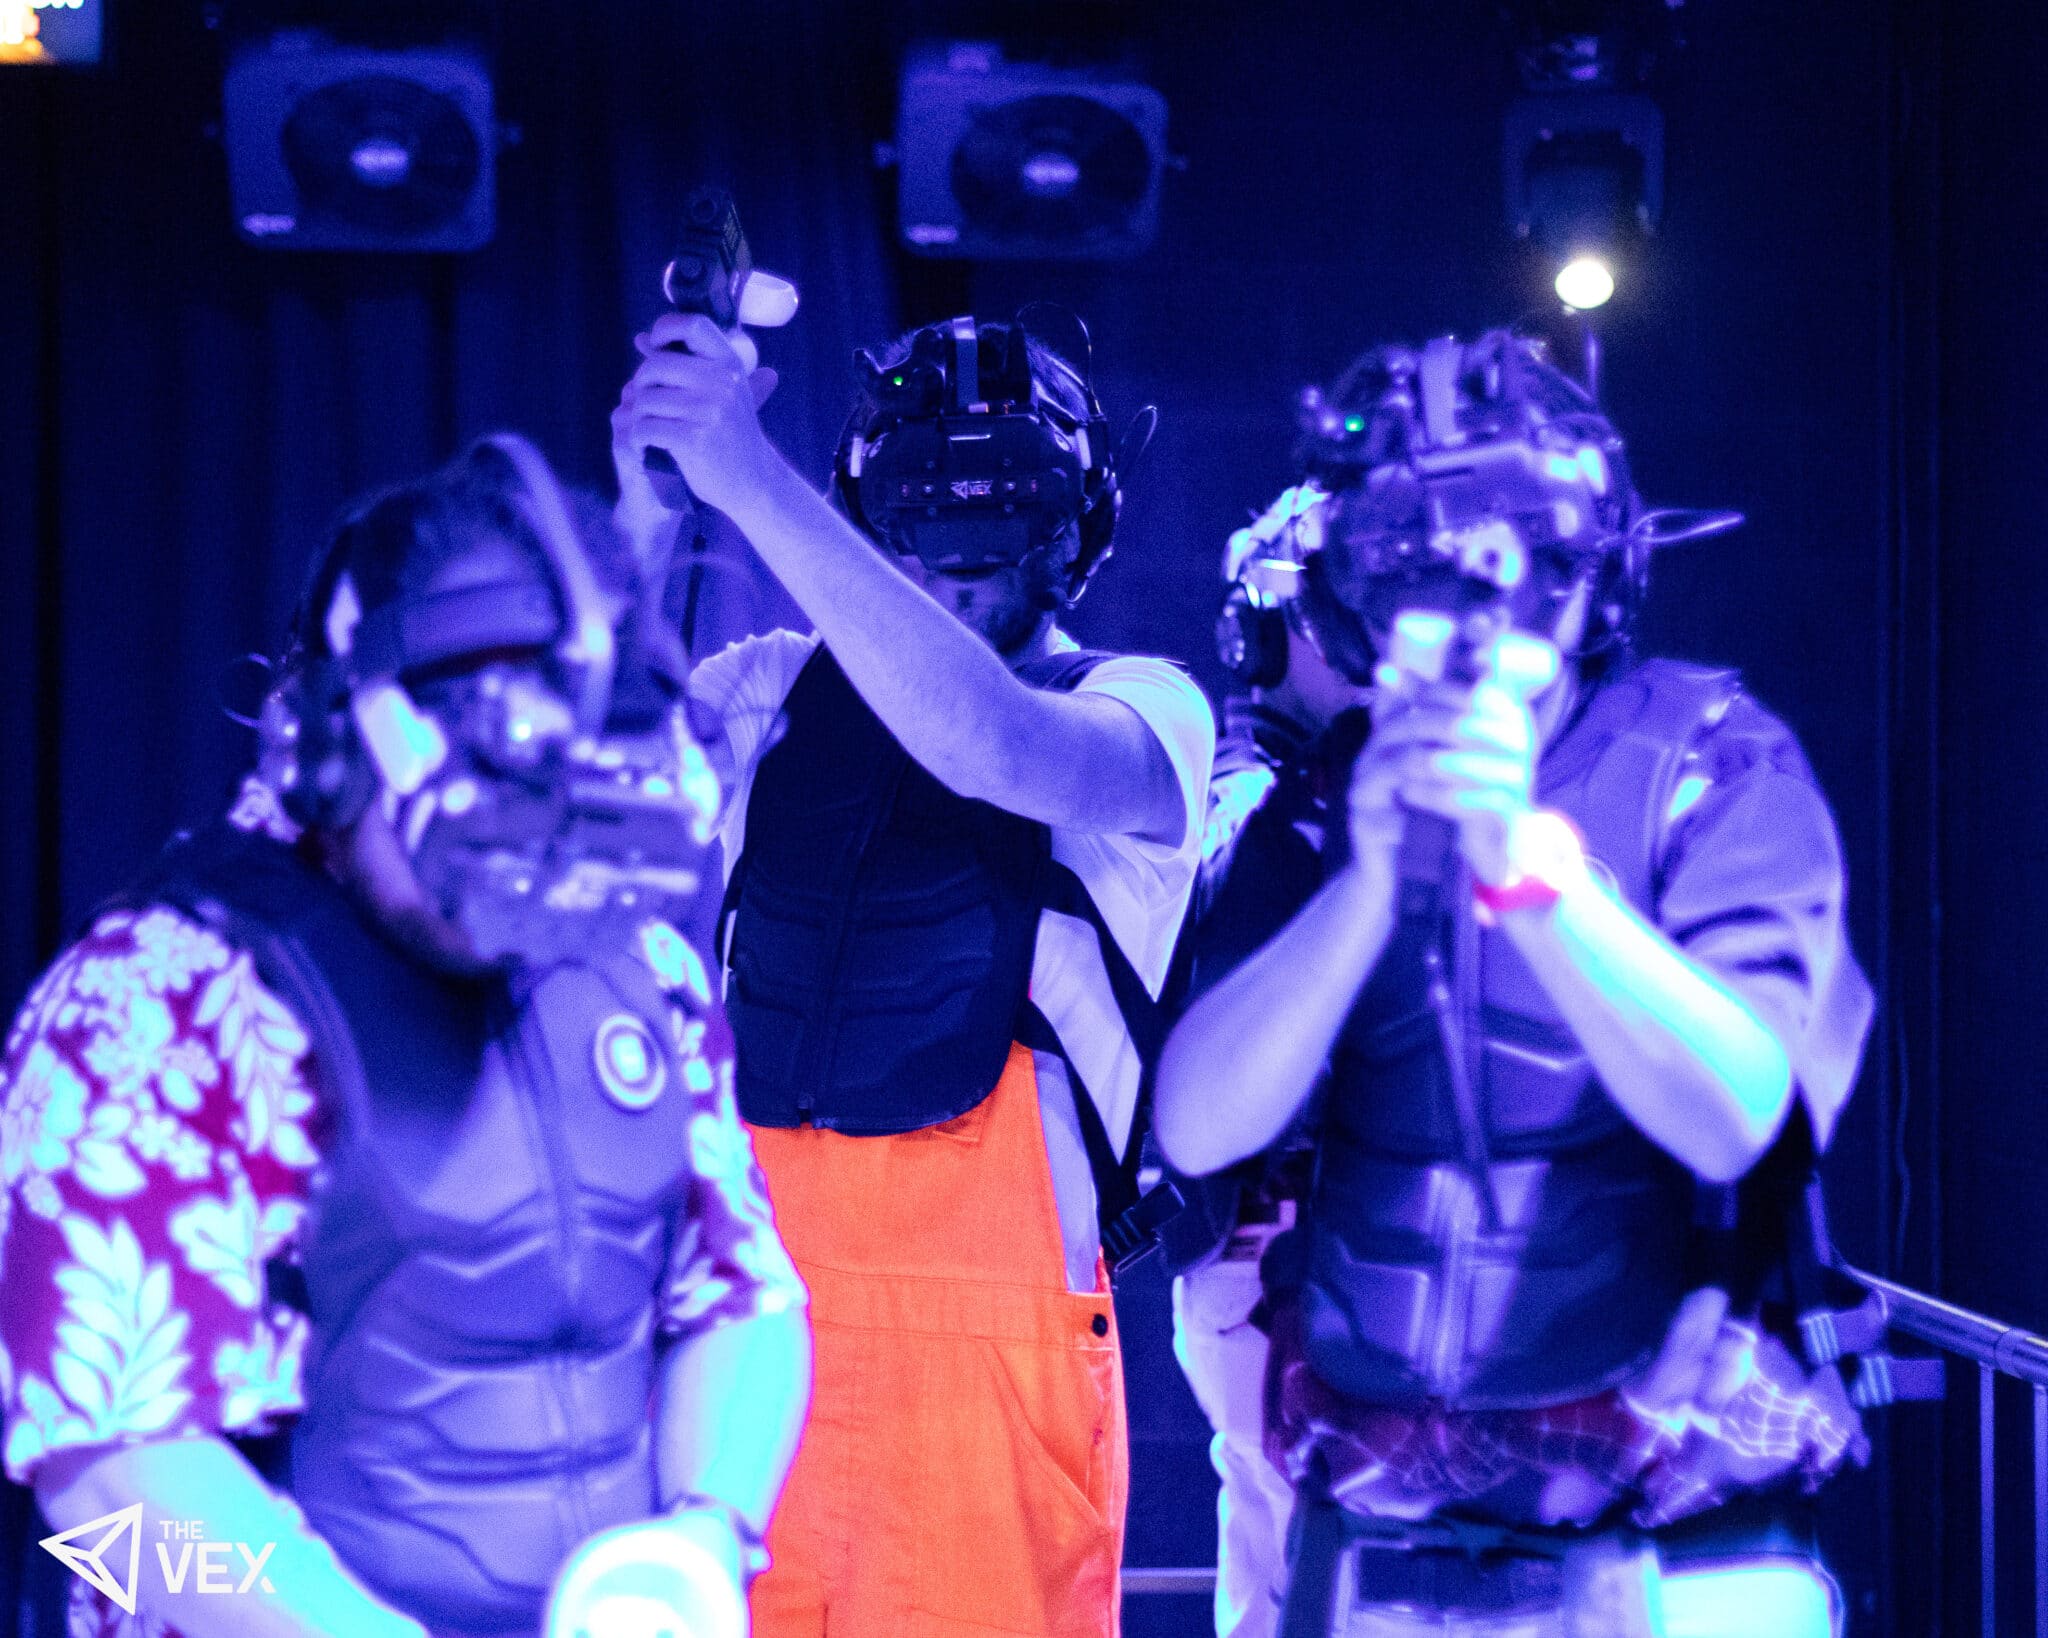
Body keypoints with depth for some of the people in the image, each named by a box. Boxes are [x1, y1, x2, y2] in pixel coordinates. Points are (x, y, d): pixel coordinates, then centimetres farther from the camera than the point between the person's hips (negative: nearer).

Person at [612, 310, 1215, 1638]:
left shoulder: (1144, 711, -2)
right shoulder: (777, 687, 12)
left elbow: (995, 747, -23)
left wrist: (756, 484, -27)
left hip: (986, 1346, -3)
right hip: (748, 1321, 4)